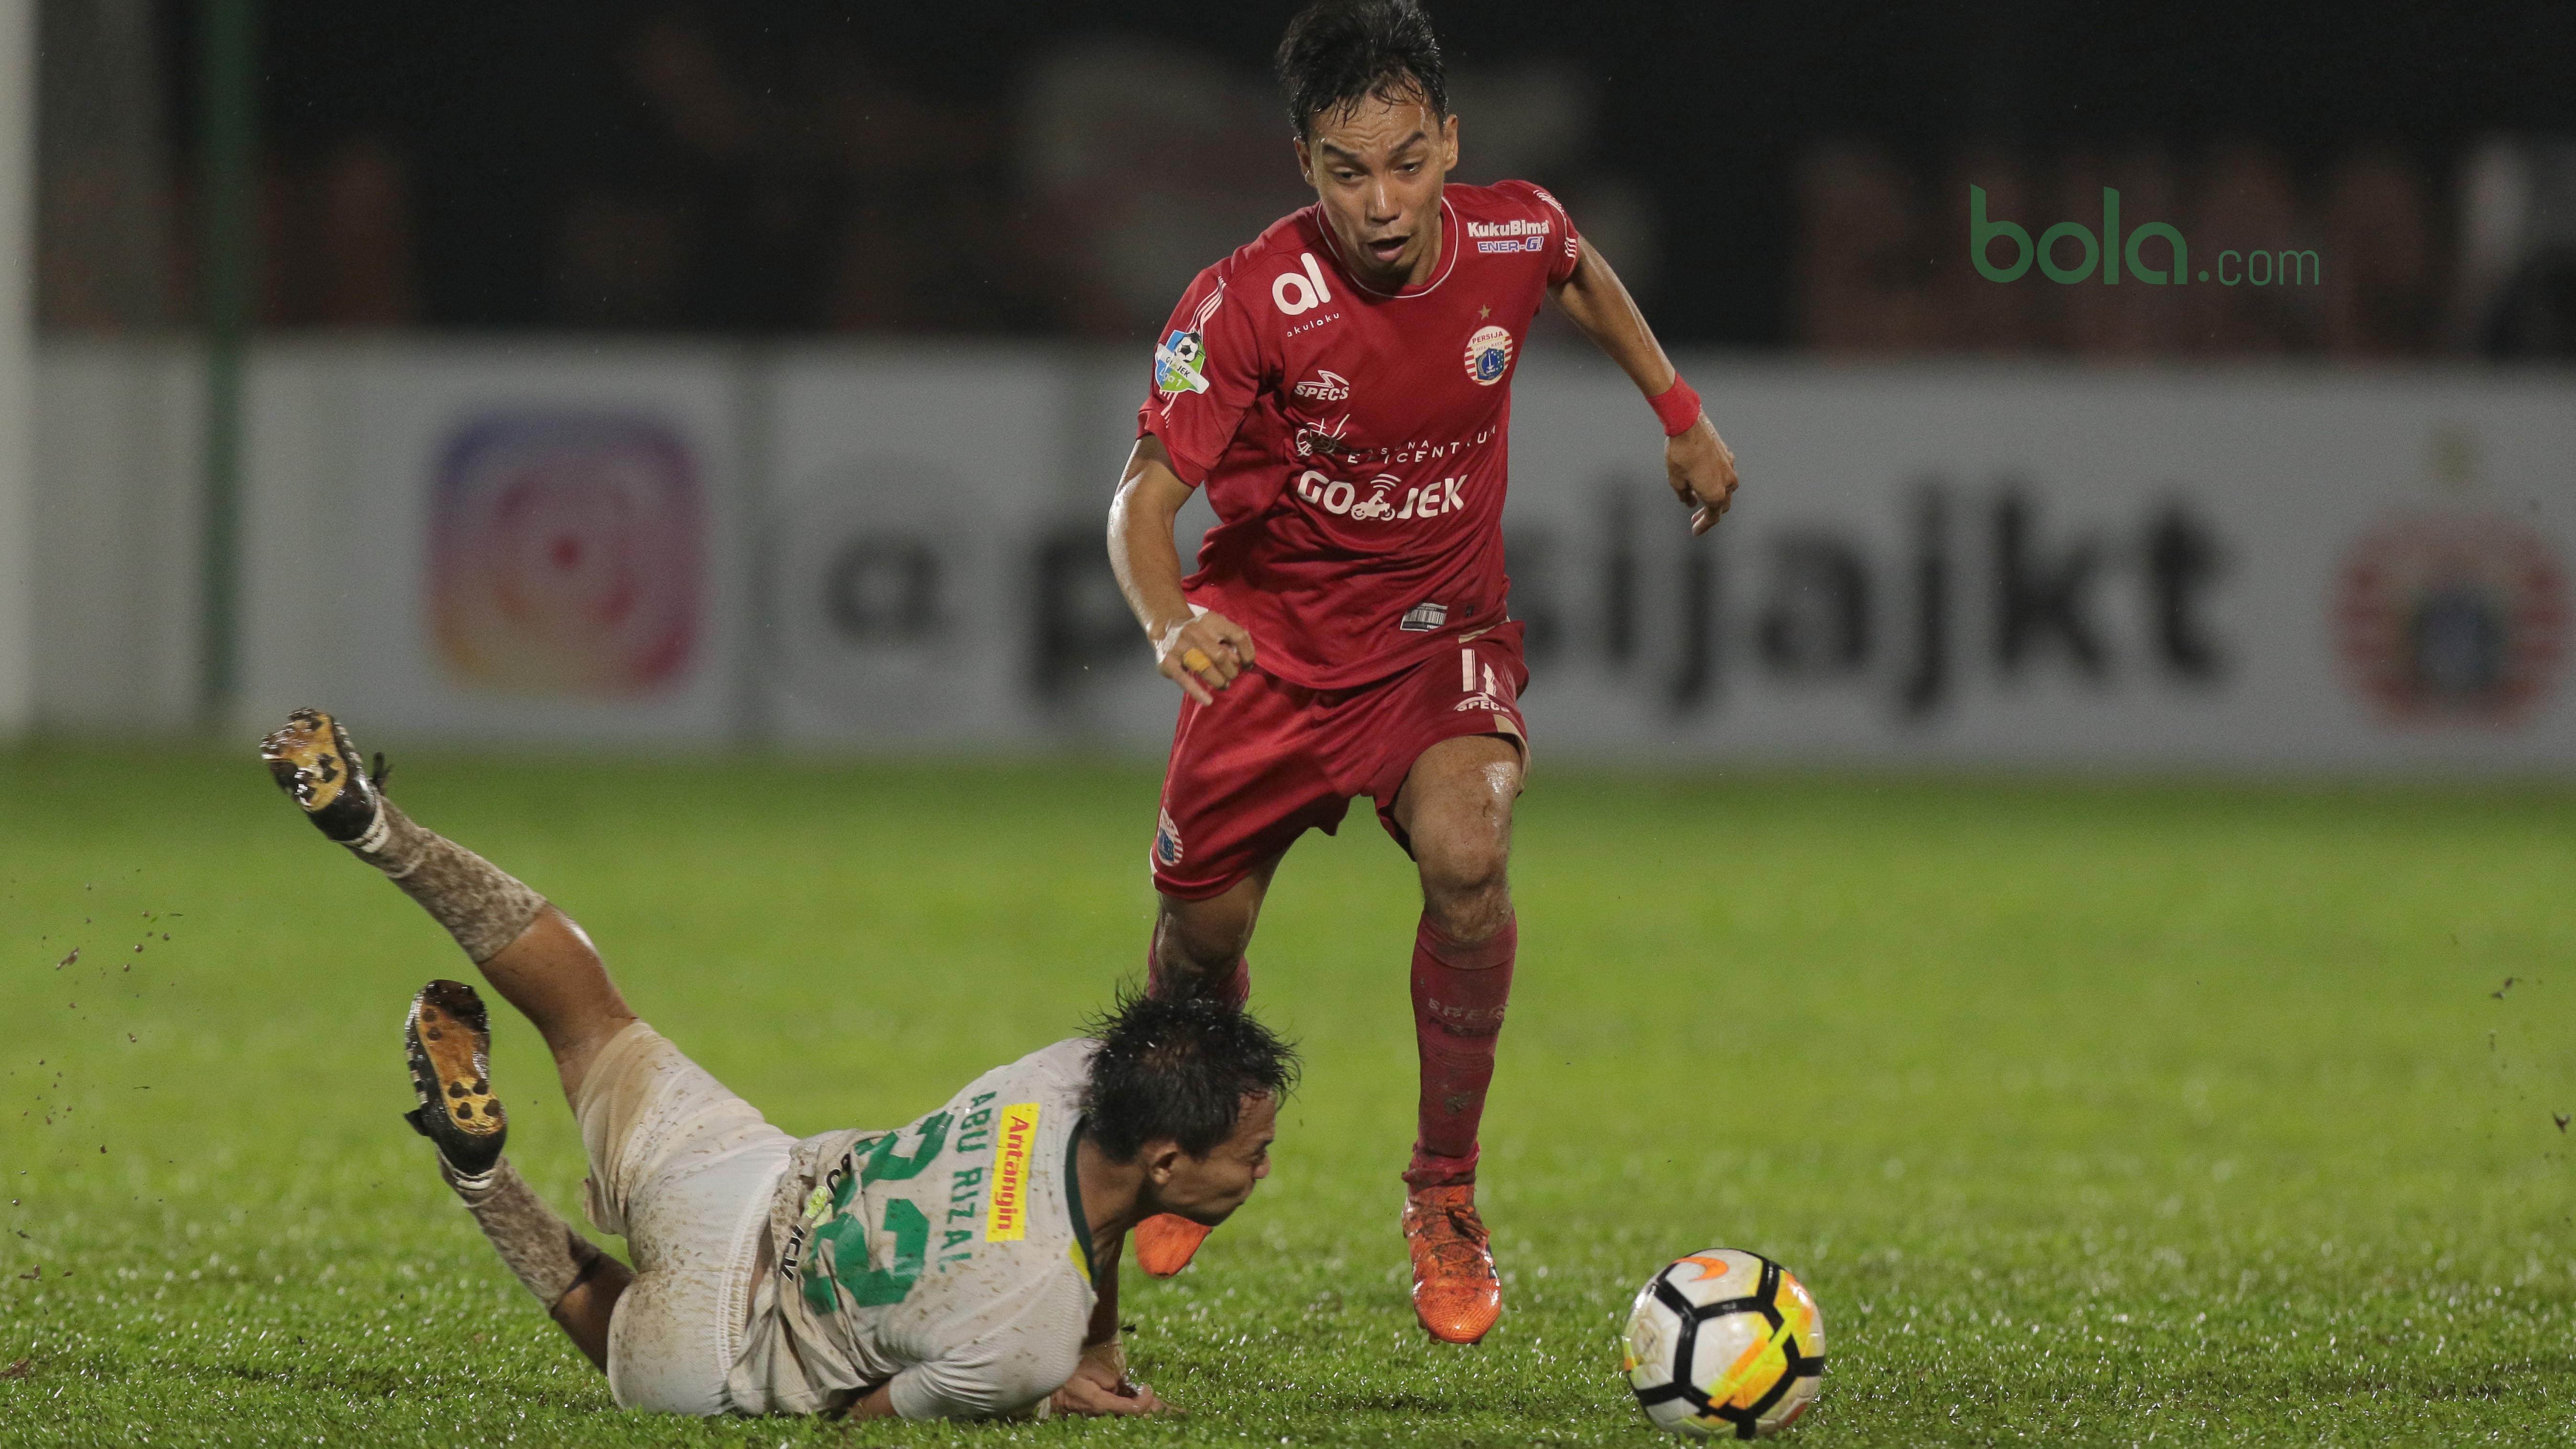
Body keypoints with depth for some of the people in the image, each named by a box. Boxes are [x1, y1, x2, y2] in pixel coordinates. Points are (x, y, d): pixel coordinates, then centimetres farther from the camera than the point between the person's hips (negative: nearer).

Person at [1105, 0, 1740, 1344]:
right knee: (1204, 925, 6)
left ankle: (1444, 1195, -11)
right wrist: (1169, 620, -48)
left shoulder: (1513, 236, -15)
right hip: (1268, 635, -1)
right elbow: (1146, 492, -28)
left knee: (1466, 855, -27)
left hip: (1441, 637, 1)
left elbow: (1580, 275, 12)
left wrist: (1679, 413, 17)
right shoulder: (1246, 300, -25)